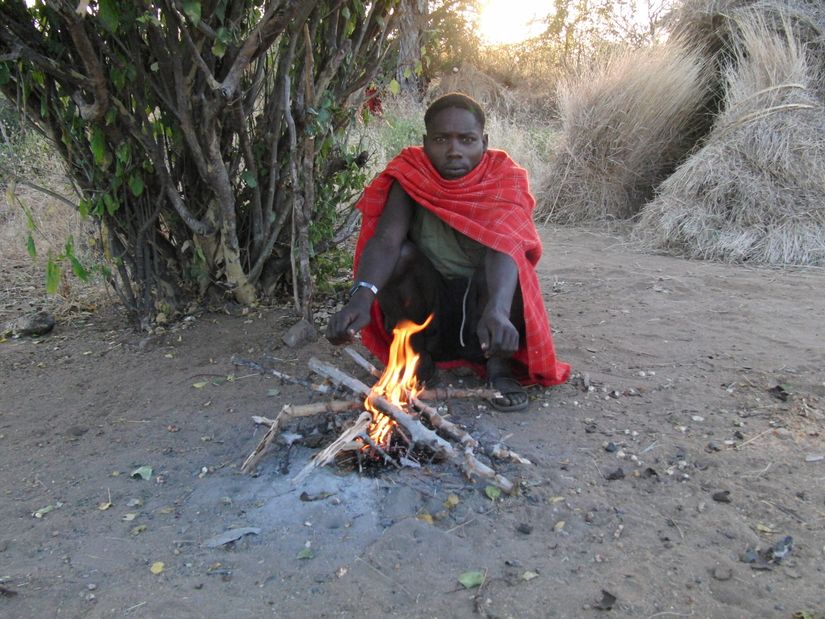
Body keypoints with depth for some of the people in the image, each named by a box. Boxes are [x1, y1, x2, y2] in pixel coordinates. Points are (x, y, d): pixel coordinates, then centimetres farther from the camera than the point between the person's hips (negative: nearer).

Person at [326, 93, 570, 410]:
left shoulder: (504, 178, -15)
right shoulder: (410, 176, -11)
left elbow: (503, 247, -33)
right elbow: (387, 238, -27)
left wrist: (497, 310, -53)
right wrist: (361, 297, -47)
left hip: (482, 301, -1)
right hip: (426, 305, 2)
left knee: (506, 265, -30)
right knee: (400, 256, -26)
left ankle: (500, 364, -8)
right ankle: (417, 357, -4)